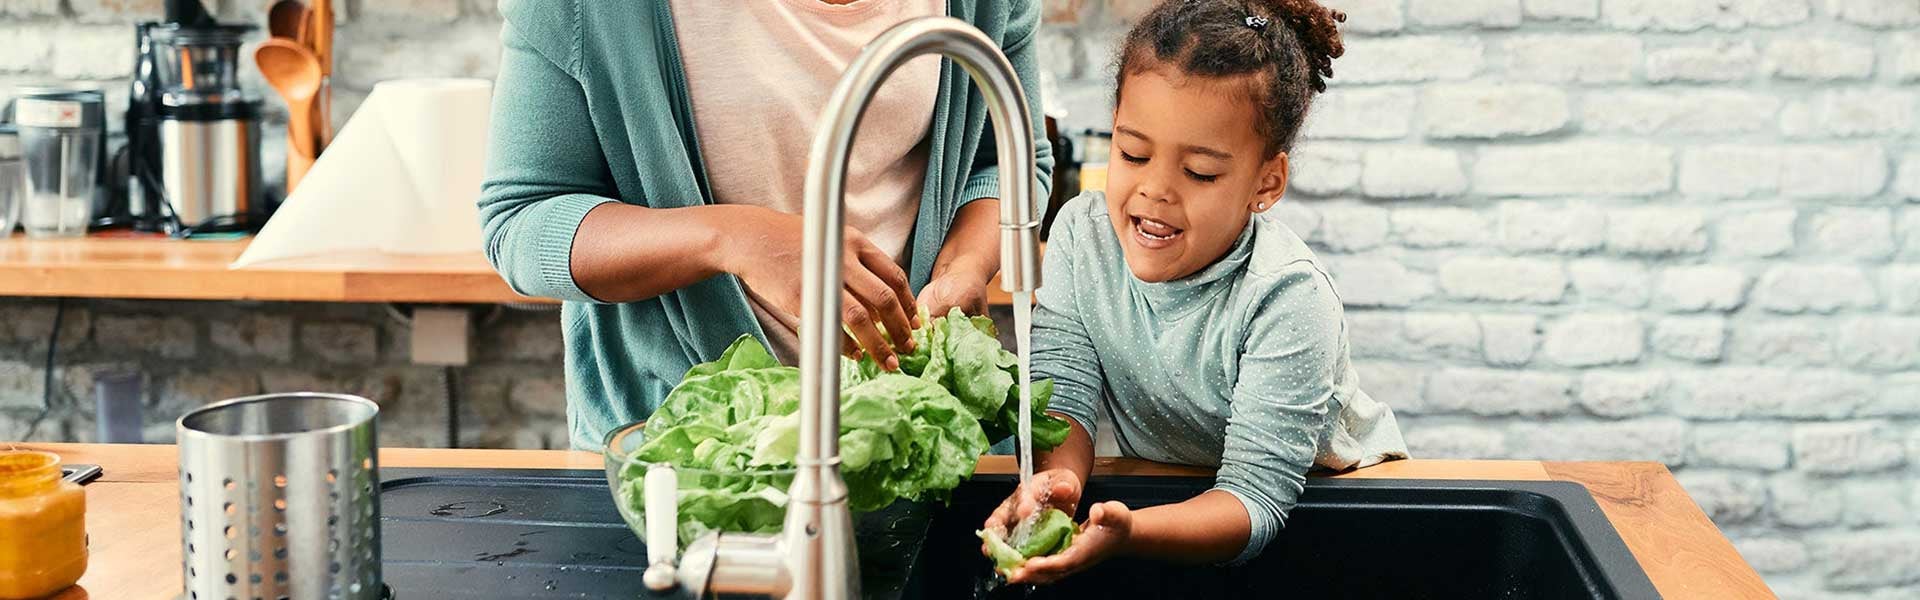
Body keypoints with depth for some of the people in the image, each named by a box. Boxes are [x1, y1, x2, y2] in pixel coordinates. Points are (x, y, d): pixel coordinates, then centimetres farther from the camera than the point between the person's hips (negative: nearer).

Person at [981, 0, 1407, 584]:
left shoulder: (1287, 300, -27)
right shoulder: (1083, 235, -12)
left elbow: (1256, 497, -31)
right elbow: (1064, 389, -13)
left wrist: (1129, 532, -49)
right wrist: (1056, 479, -36)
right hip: (1162, 488, 3)